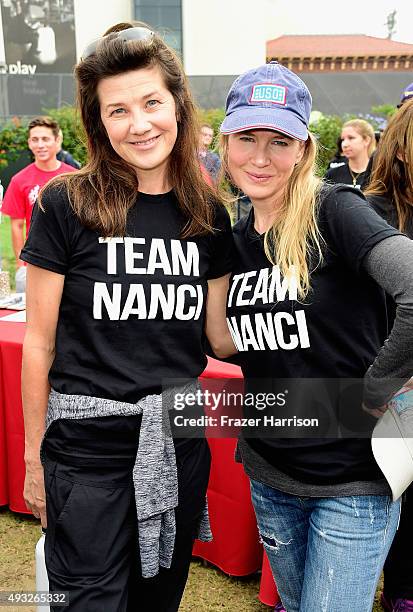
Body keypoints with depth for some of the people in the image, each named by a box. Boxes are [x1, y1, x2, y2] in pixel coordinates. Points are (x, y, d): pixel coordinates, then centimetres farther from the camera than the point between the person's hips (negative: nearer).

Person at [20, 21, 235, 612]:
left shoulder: (208, 215, 1)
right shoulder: (65, 204, -10)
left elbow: (220, 336, 6)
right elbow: (39, 343, -5)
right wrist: (33, 458, -1)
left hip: (179, 445, 4)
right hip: (86, 449, -4)